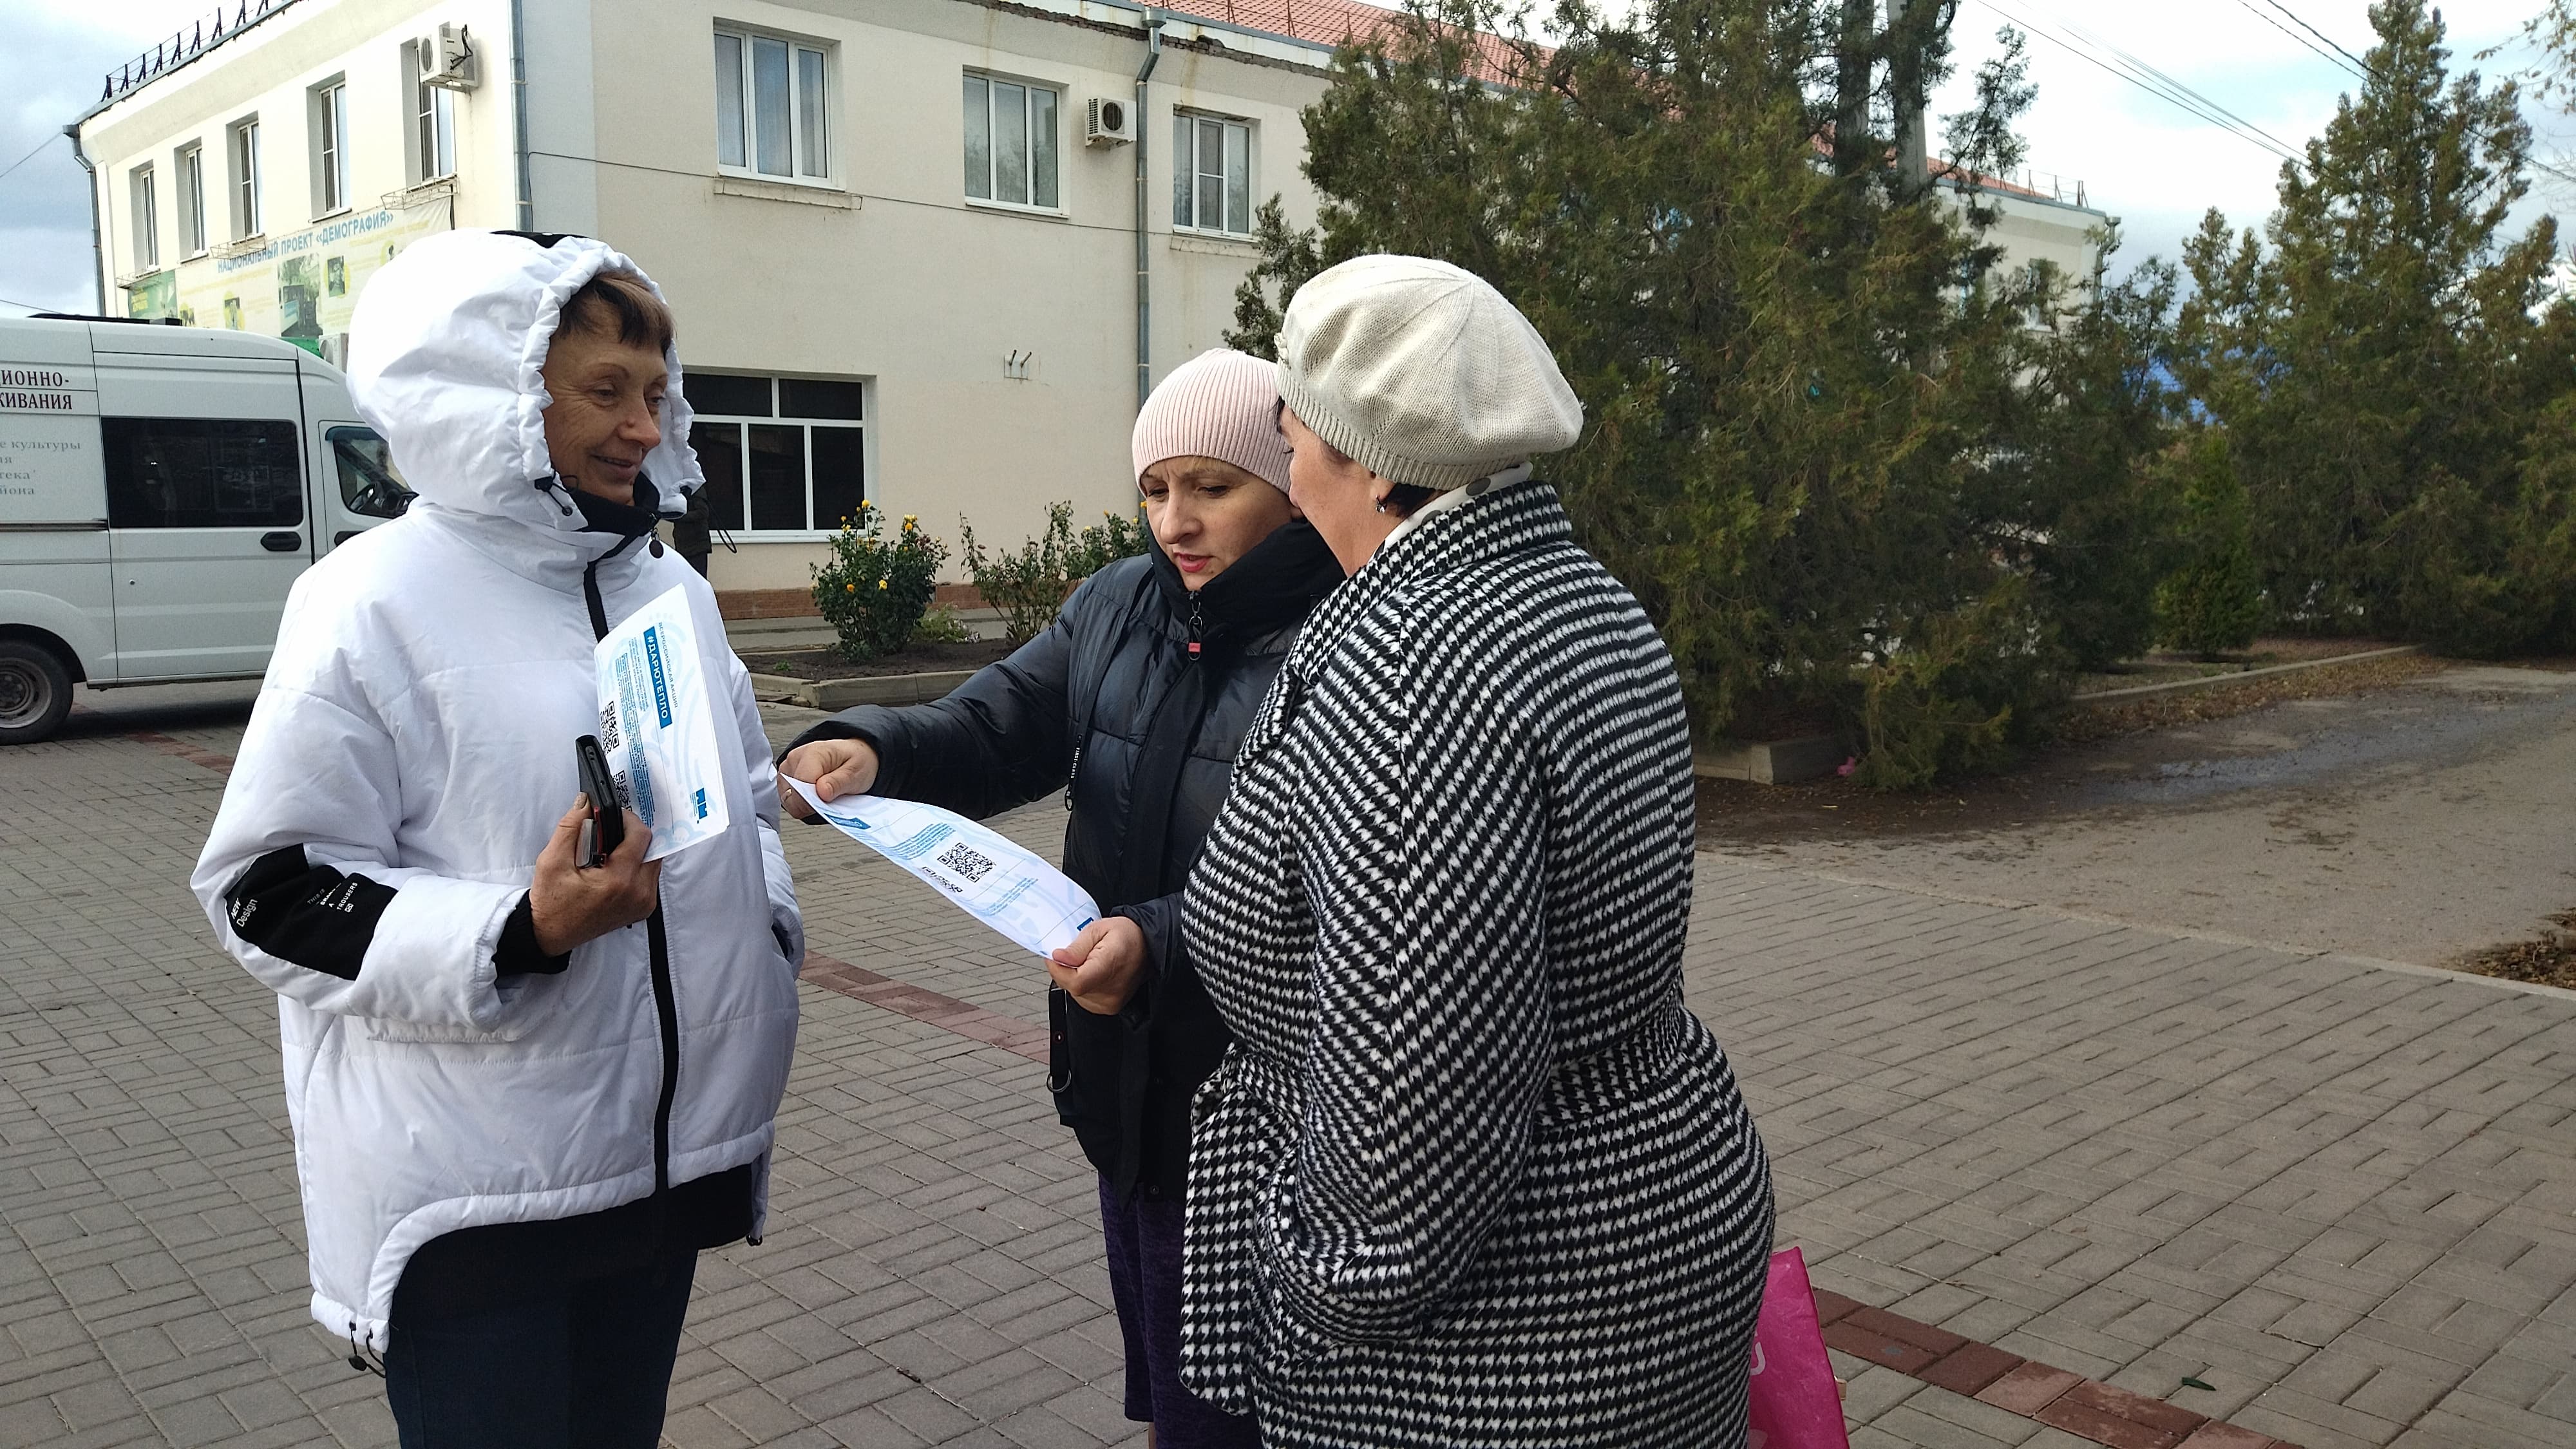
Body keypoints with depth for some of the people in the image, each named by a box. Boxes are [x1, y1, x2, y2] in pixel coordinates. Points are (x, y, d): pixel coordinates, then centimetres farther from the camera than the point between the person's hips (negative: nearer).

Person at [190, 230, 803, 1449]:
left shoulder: (673, 591, 10)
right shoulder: (378, 602, -12)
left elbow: (750, 799, 22)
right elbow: (271, 892, -13)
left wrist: (765, 931, 7)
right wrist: (520, 933, -26)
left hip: (670, 1156, 7)